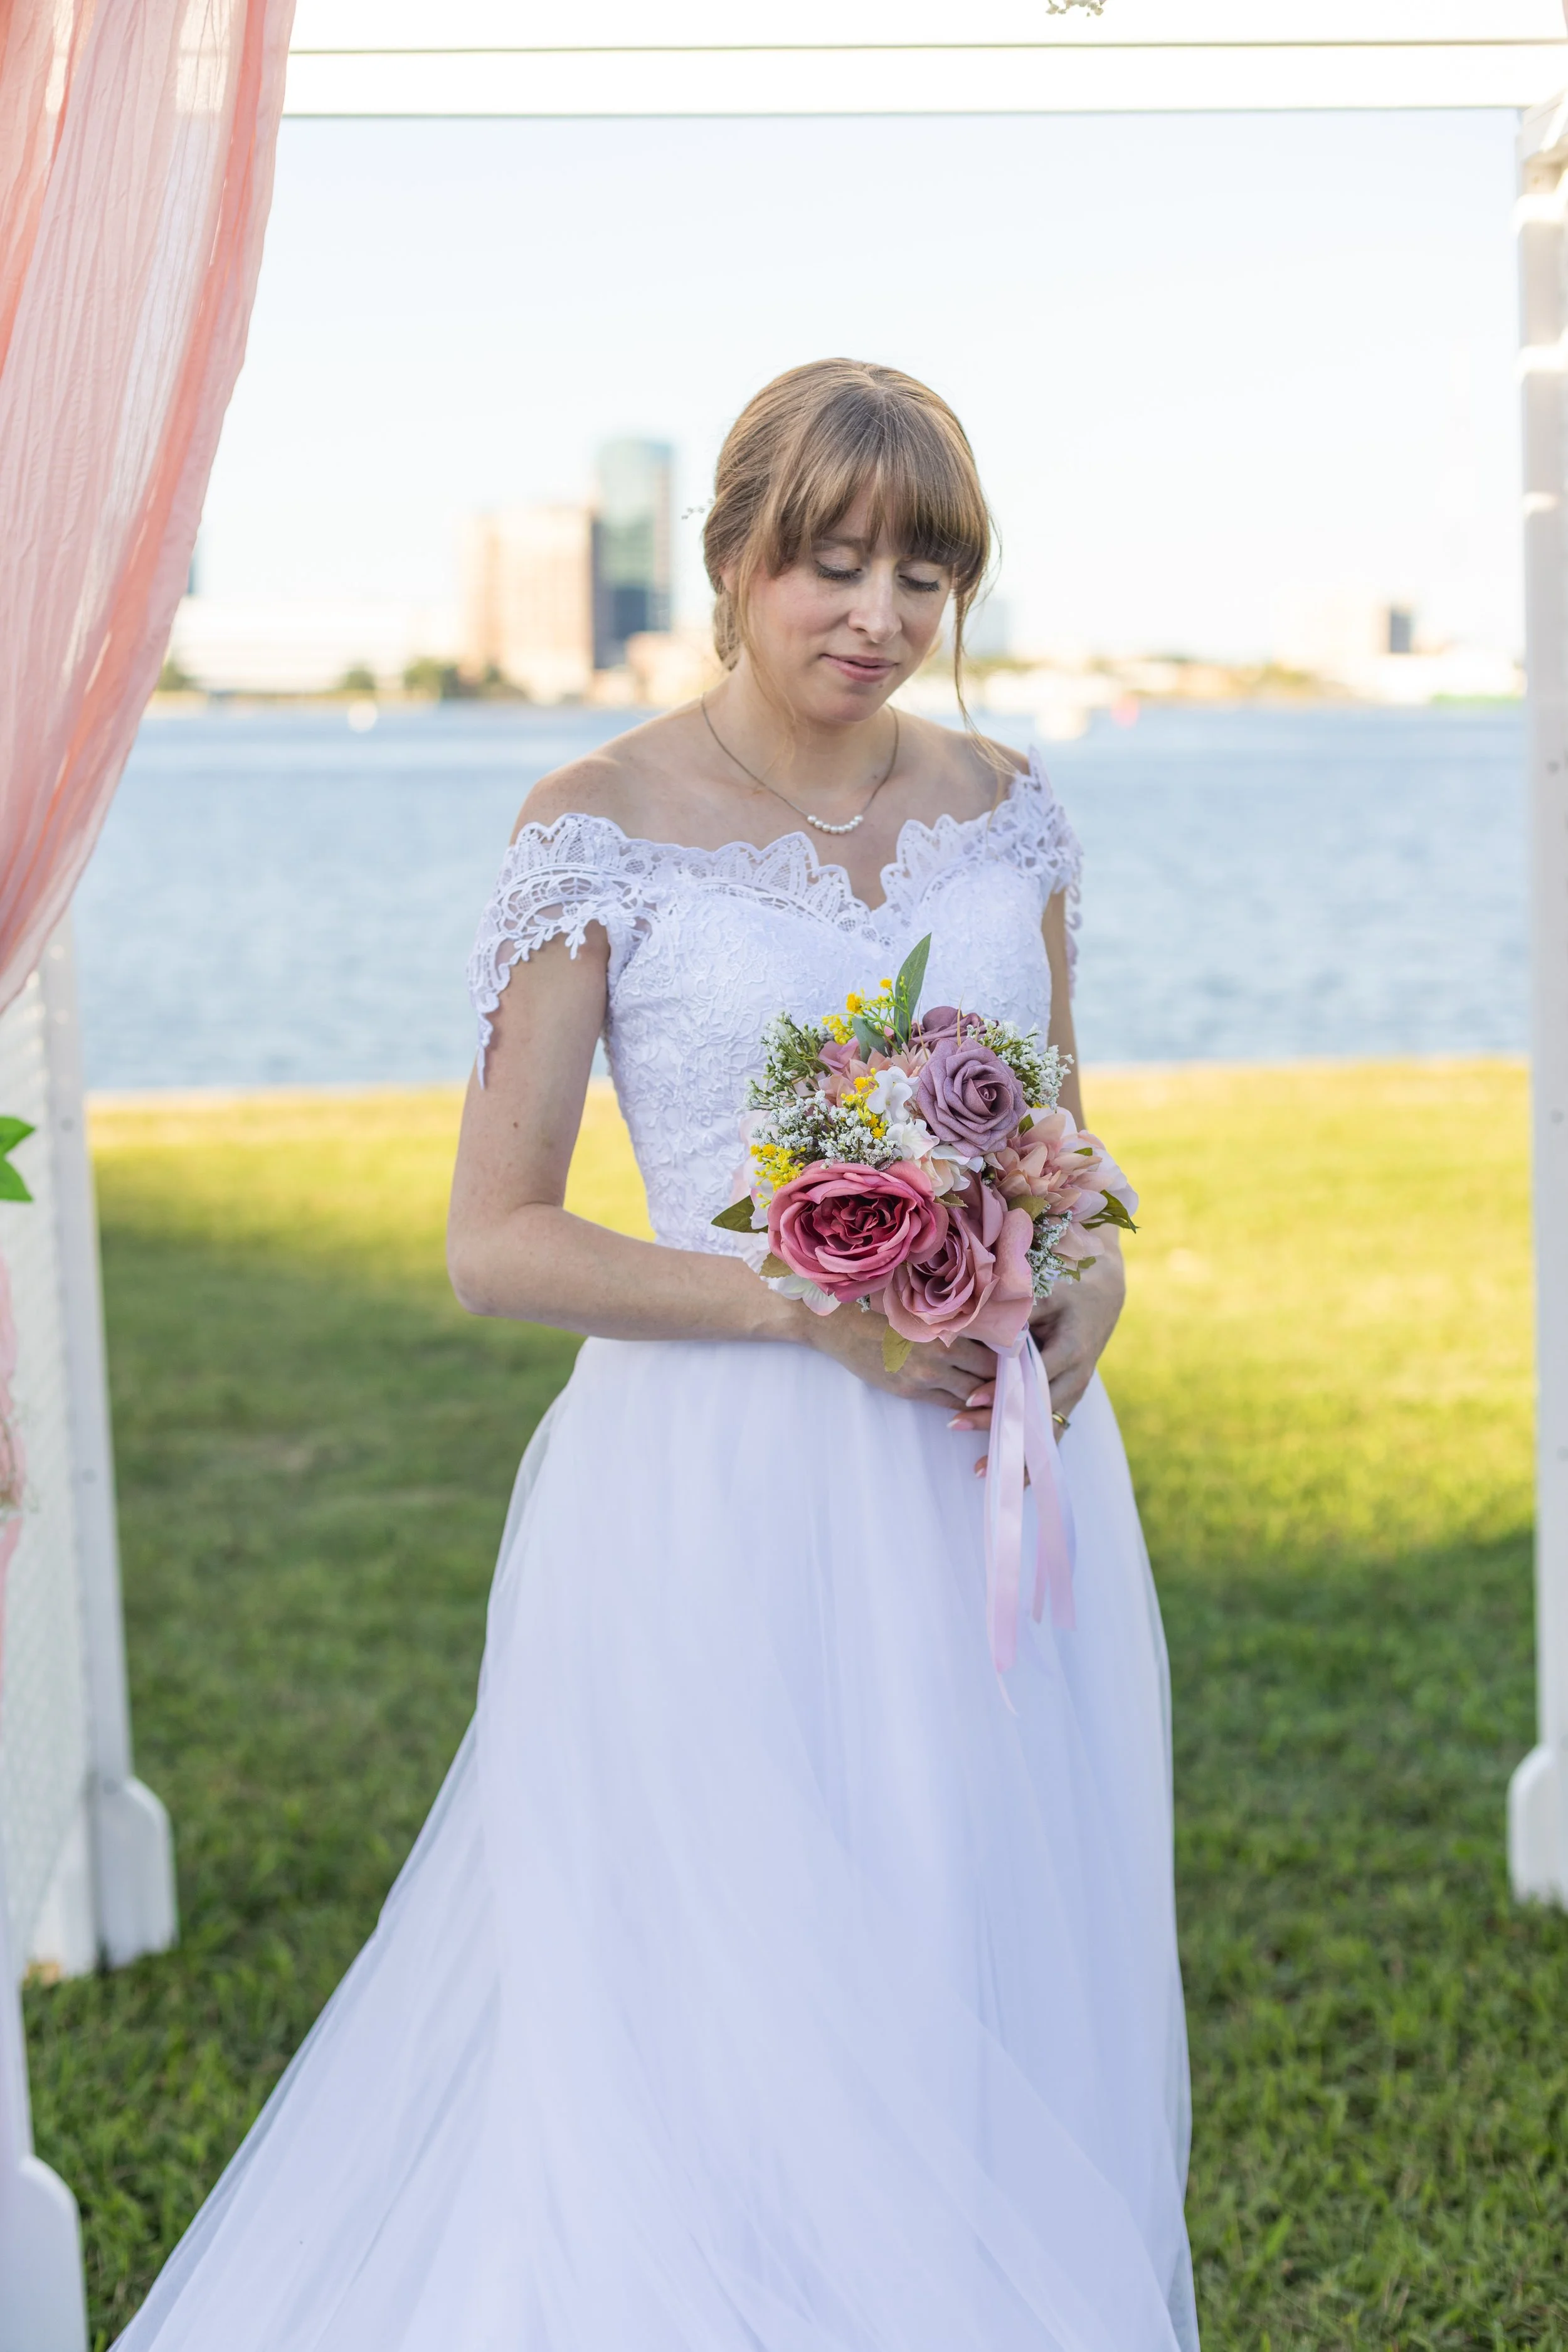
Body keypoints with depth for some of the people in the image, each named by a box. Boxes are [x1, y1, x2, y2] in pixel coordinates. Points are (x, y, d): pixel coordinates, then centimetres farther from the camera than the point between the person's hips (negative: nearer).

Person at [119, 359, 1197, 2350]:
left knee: (1008, 2021, 12)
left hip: (999, 1495, 5)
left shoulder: (1001, 807, 8)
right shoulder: (602, 827, -6)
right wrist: (811, 1307, -17)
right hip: (727, 1499, -4)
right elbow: (496, 1247, -8)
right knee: (728, 2050, 1)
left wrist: (1086, 1284, -4)